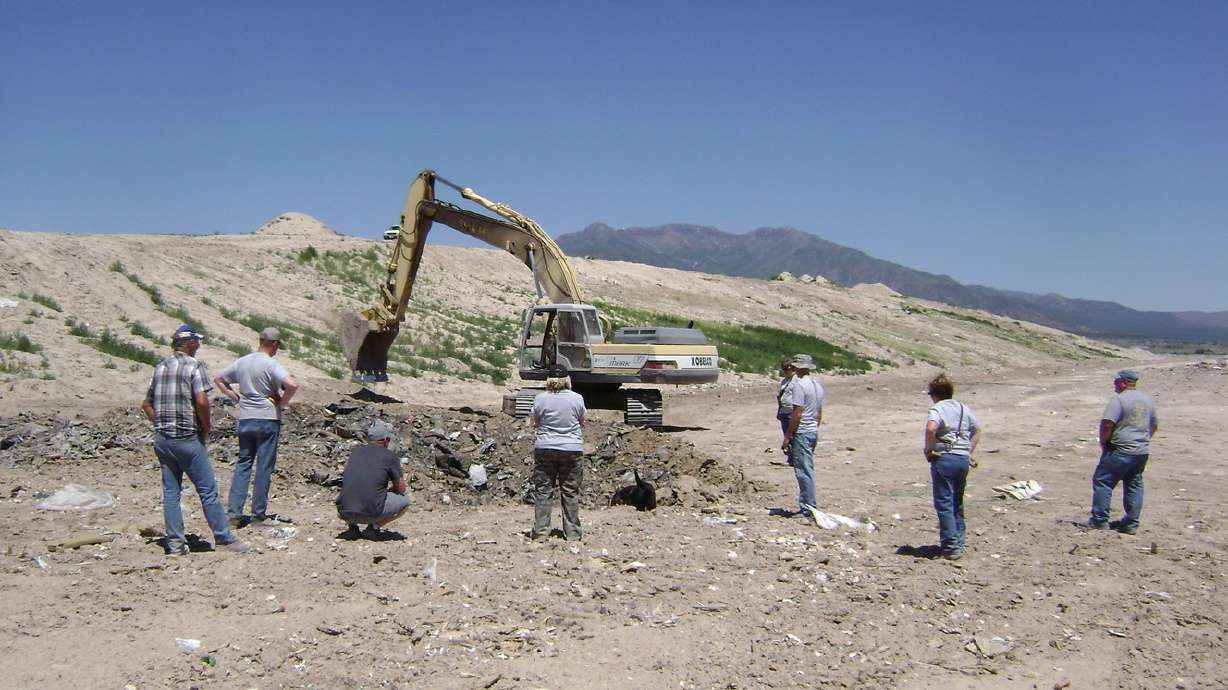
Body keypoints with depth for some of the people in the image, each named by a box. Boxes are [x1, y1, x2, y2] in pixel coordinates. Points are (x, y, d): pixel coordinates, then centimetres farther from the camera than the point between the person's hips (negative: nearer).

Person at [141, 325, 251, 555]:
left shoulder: (160, 367, 13)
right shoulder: (194, 365, -8)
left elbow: (146, 404, 17)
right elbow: (201, 401, -20)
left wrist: (161, 425, 18)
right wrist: (206, 427, -5)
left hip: (162, 439, 7)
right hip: (187, 438, -7)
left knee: (170, 492, 10)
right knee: (208, 490, 0)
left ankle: (175, 543, 12)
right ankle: (224, 539, 6)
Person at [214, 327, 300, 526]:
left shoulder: (241, 362, 6)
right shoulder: (271, 365, -13)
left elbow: (218, 379, 19)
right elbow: (293, 384, -27)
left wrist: (235, 396, 12)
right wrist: (282, 402, -11)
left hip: (245, 420, 5)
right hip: (268, 420, -5)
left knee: (243, 464, 12)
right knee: (264, 467, 4)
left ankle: (233, 513, 8)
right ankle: (258, 514, 9)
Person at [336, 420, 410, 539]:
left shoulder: (356, 451, 16)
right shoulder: (390, 456, 2)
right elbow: (402, 490, 10)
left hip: (345, 512, 5)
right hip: (371, 513, -5)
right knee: (405, 500, 18)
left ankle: (352, 526, 13)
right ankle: (373, 527, 3)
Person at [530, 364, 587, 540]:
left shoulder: (540, 398, -6)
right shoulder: (577, 398, -5)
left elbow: (535, 422, 6)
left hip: (545, 448, 0)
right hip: (571, 449, 1)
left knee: (543, 490, 7)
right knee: (570, 492, 7)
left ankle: (541, 530, 5)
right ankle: (572, 532, 10)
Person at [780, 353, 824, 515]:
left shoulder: (800, 385, -15)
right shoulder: (817, 385, 13)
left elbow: (797, 414, -19)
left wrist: (787, 436, -15)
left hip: (801, 432, -9)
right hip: (813, 431, 9)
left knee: (804, 471, -5)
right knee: (807, 470, 15)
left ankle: (809, 507, -3)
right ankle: (807, 505, 20)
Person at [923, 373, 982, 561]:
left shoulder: (937, 408, -8)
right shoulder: (964, 408, 14)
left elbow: (931, 427, -28)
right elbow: (977, 430, 24)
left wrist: (929, 449, -15)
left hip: (943, 459, -7)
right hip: (963, 459, 7)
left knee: (944, 503, -2)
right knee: (957, 502, 19)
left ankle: (951, 547, -6)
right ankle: (958, 542, 26)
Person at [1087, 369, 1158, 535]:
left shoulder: (1118, 399, -13)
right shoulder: (1148, 400, 12)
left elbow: (1107, 423, -20)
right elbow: (1154, 425, 22)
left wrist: (1103, 442, -6)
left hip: (1121, 451, -8)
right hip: (1143, 451, 8)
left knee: (1102, 481, 1)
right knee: (1134, 485, 13)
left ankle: (1099, 520, 1)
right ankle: (1131, 524, 15)